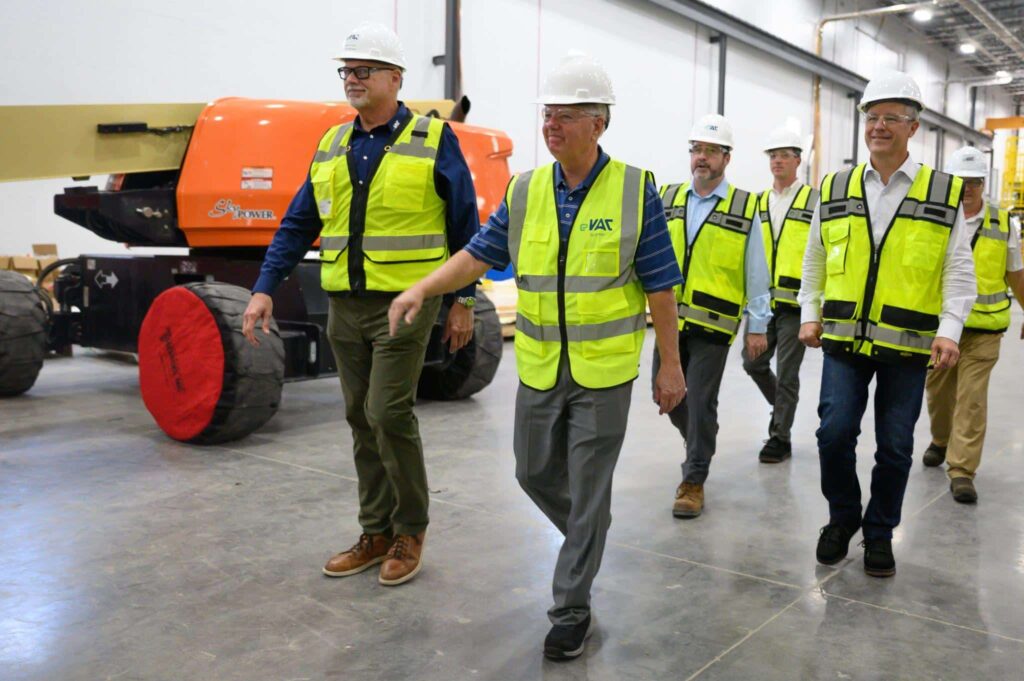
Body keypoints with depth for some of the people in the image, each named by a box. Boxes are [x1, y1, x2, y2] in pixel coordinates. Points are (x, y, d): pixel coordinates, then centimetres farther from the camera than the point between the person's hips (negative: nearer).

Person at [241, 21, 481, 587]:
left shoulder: (432, 139, -3)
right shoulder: (332, 146, 11)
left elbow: (464, 226, -2)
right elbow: (298, 225, 10)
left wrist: (463, 301, -3)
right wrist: (265, 288, 1)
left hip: (404, 302, -6)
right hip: (345, 306, 6)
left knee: (389, 413, -9)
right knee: (360, 419, 10)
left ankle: (410, 530, 12)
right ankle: (376, 532, 24)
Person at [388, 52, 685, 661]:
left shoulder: (635, 190, -8)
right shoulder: (524, 192, 3)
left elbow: (660, 286, -6)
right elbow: (479, 254, 2)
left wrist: (671, 365, -4)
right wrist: (422, 289, -14)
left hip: (604, 371, -4)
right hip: (539, 368, 5)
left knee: (588, 491, 3)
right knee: (535, 472, 16)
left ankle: (572, 608, 18)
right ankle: (590, 538, 46)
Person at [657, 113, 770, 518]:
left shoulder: (745, 208, -3)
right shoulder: (668, 199, 5)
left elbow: (756, 273, -1)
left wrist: (757, 325, -2)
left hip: (713, 323, -3)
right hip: (671, 318, 4)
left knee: (701, 401, -1)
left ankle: (693, 481, 13)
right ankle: (698, 441, 41)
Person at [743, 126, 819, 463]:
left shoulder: (815, 200, -3)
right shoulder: (759, 203, 12)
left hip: (796, 301, -5)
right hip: (763, 300, 5)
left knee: (787, 372, 1)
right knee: (753, 363, 8)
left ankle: (781, 438, 12)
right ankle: (783, 407, 34)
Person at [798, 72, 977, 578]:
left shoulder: (944, 194, 1)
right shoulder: (834, 190, 6)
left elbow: (959, 274, 0)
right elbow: (814, 263, 14)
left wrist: (949, 330, -11)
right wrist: (809, 315, 7)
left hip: (908, 345, -1)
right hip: (844, 339, 1)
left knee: (895, 446, 6)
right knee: (834, 433, -5)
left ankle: (880, 533, 26)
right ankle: (842, 518, 21)